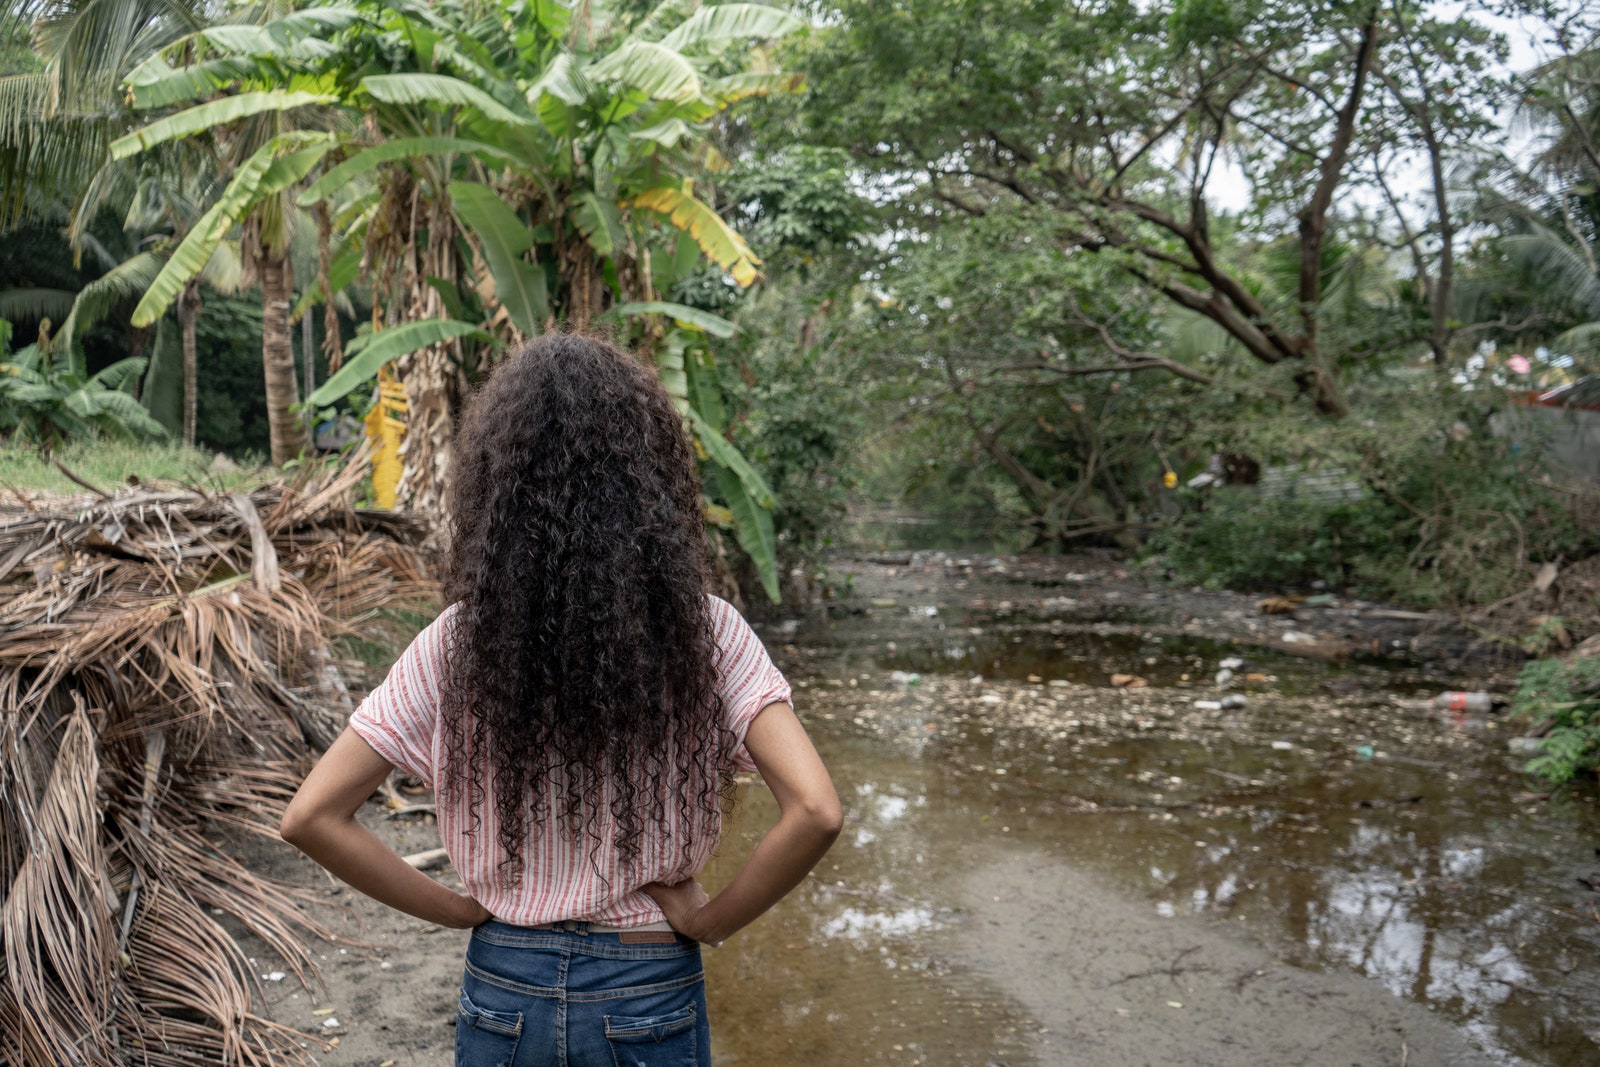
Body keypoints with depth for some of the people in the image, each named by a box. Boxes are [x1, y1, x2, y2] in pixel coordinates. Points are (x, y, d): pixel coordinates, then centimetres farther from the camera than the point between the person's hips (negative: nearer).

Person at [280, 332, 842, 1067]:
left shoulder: (457, 643, -11)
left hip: (503, 989, 1)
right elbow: (815, 812, -24)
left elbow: (311, 818, -9)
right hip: (650, 994, -1)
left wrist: (460, 909, -1)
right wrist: (710, 920, -9)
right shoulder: (704, 633, -16)